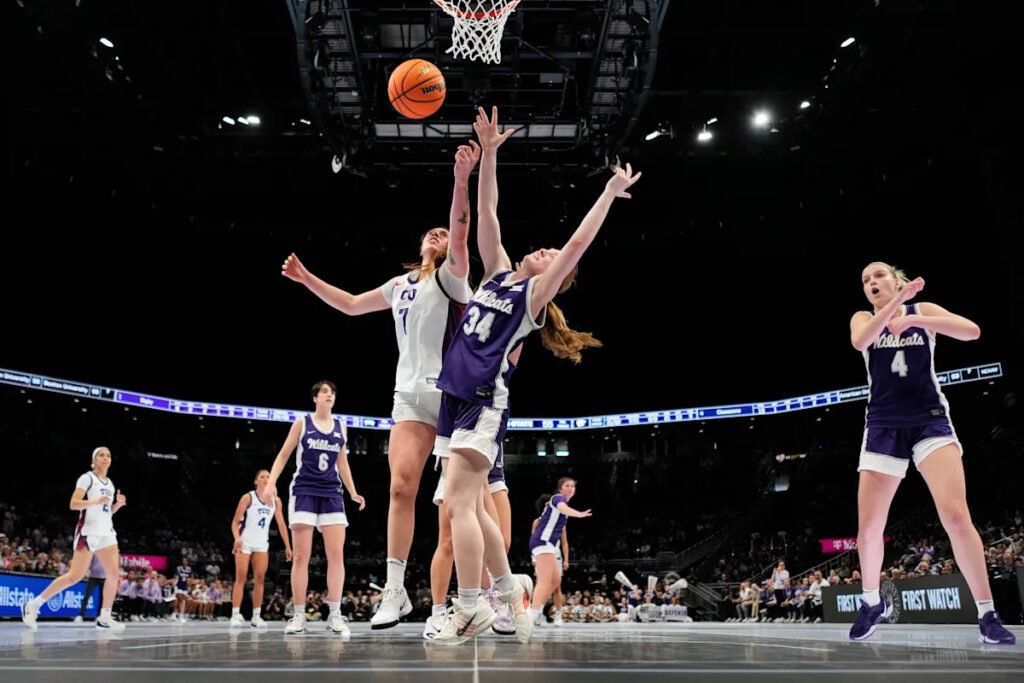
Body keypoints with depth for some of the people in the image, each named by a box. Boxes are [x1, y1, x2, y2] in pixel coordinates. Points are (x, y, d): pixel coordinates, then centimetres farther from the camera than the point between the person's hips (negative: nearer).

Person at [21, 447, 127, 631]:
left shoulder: (110, 484, 17)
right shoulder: (87, 478, -4)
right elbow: (73, 504, -13)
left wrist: (118, 504, 5)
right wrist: (96, 501, -24)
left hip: (107, 533, 7)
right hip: (88, 531, -7)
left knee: (113, 573, -6)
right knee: (75, 576, -11)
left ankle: (104, 618, 0)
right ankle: (33, 605, 1)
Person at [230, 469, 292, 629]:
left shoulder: (275, 500, 2)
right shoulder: (248, 497, -9)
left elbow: (281, 524, 6)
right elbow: (235, 522, -9)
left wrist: (287, 546, 1)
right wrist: (237, 538, -28)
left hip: (262, 544, 4)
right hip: (244, 542, -3)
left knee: (259, 578, -2)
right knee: (241, 578, -7)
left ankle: (256, 616, 1)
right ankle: (235, 615, -7)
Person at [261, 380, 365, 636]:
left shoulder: (340, 426, 12)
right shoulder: (302, 423, 3)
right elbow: (284, 455, 3)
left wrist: (352, 492, 13)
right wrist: (271, 482, -10)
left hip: (331, 494, 3)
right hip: (304, 492, -3)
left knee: (336, 554, -5)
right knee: (301, 556, -3)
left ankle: (335, 615, -2)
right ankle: (299, 616, 2)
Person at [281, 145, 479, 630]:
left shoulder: (452, 274, 3)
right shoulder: (400, 285, 22)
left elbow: (460, 234, -17)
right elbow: (352, 305, 34)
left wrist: (461, 180, -31)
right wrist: (307, 279, 29)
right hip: (410, 394, 5)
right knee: (400, 487, -7)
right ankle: (395, 590, -3)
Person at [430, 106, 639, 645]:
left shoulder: (534, 296, 1)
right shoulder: (498, 273, 17)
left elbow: (577, 244, -8)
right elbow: (486, 214, 15)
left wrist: (611, 192, -4)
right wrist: (488, 153, 10)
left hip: (485, 399, -7)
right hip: (454, 396, 7)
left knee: (459, 502, -13)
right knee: (472, 507, 12)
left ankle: (470, 608, -6)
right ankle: (510, 586, 26)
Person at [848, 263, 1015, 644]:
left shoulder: (923, 310, 6)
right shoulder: (863, 318, 8)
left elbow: (972, 331, -11)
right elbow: (859, 342, -17)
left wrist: (912, 319, -21)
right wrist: (898, 300, -24)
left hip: (929, 421, -2)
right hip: (884, 427, 2)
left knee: (955, 515, -18)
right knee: (868, 525, -1)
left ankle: (987, 615, -7)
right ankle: (873, 603, 21)